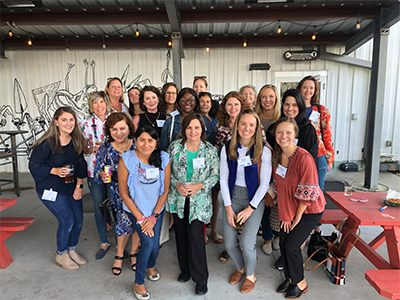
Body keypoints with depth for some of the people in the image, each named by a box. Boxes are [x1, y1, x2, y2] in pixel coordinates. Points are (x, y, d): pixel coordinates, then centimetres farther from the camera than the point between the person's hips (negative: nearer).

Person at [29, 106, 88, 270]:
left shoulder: (76, 140, -3)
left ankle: (72, 250, 31)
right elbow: (34, 165, -12)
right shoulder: (47, 143, -19)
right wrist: (55, 171, -27)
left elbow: (80, 164, 3)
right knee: (67, 220, -10)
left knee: (78, 219, 4)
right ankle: (61, 254, 18)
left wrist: (79, 186, -1)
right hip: (50, 189, -5)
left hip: (71, 187, 6)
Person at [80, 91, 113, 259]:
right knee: (99, 208, 9)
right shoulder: (87, 124, 5)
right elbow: (83, 149, 11)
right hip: (95, 171, 1)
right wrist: (92, 149, -9)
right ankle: (104, 243, 28)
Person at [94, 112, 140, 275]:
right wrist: (102, 176, -25)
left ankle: (133, 253, 32)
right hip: (118, 192, -1)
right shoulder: (104, 149, -6)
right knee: (126, 221, -11)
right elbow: (97, 176, -2)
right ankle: (119, 255, 20)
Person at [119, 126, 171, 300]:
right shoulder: (126, 160, -19)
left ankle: (151, 266, 42)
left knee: (155, 244, 4)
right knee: (148, 242, -12)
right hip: (135, 209, -2)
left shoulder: (163, 158, -13)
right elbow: (124, 193, -13)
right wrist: (140, 218, -12)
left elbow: (165, 190, -5)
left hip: (156, 209, 3)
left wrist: (154, 216, -7)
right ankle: (138, 283, 15)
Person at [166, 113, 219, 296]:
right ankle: (185, 269, 36)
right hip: (178, 197, 3)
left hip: (199, 199, -2)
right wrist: (177, 185, -12)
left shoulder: (210, 150, -6)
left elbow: (216, 175, -1)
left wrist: (200, 185, -16)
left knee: (195, 235, -6)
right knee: (181, 234, 12)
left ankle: (201, 278, 15)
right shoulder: (175, 146, -3)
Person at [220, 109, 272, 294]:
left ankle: (250, 275, 23)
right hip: (232, 197, 3)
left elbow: (264, 183, -7)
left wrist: (250, 208, -10)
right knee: (229, 243, 0)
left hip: (254, 199, -2)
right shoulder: (227, 149, -3)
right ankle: (240, 268, 34)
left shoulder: (263, 151, -9)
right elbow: (223, 180, 0)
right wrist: (228, 208, -4)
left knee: (246, 243, -11)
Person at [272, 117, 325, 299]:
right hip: (289, 209, 6)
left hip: (310, 210, -6)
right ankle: (290, 278, 35)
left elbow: (307, 193, -22)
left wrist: (297, 216, -12)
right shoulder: (277, 155, -5)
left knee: (291, 246, -3)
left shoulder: (303, 158, -27)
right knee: (283, 243, 9)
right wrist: (285, 215, 0)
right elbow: (279, 185, 1)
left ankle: (300, 283, 25)